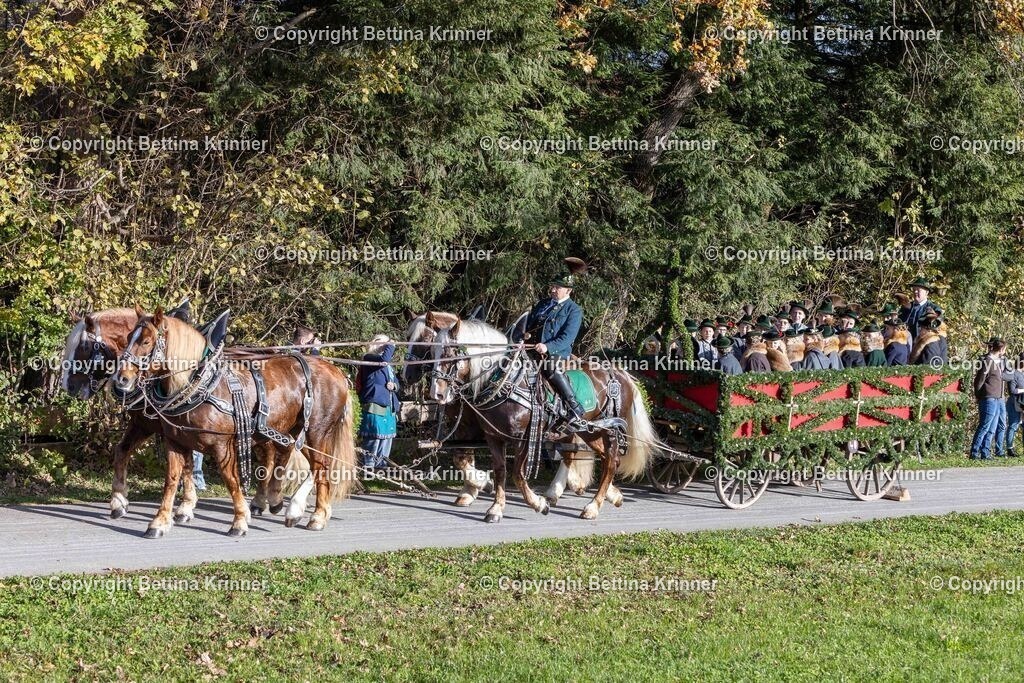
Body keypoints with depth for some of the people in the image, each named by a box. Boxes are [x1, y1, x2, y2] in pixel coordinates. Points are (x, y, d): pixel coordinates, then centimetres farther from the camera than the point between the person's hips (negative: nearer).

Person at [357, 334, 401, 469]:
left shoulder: (388, 366, 22)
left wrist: (394, 385, -1)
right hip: (374, 405, -9)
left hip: (389, 406, 9)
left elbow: (396, 382, 22)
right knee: (374, 436, -11)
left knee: (387, 436, 12)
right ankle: (368, 464, -8)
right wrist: (390, 346, -10)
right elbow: (384, 359, -25)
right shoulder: (369, 359, -5)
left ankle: (381, 462, 21)